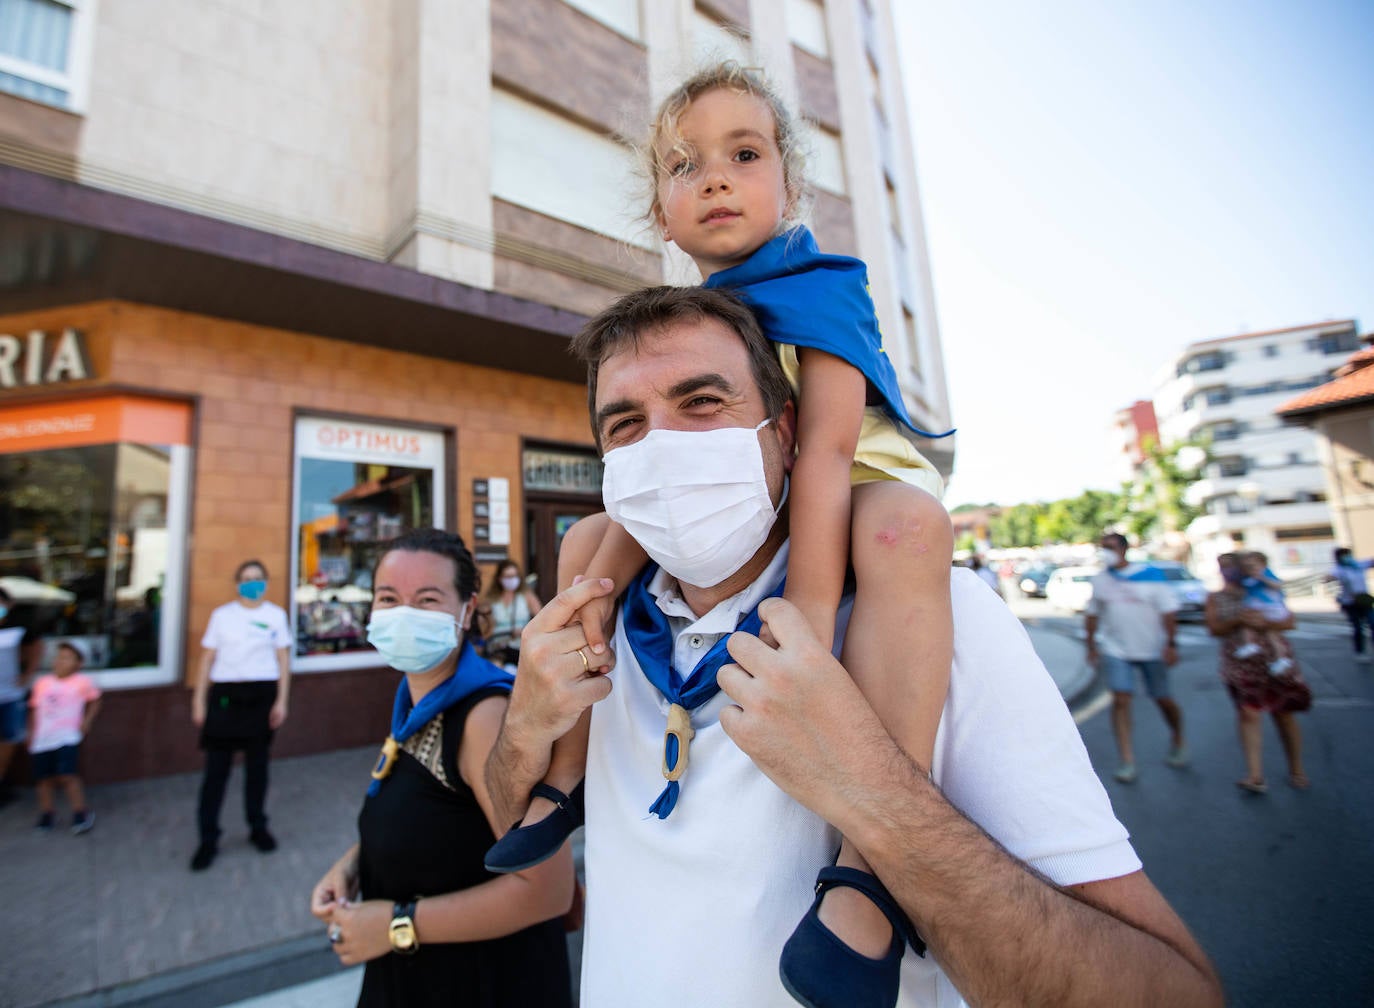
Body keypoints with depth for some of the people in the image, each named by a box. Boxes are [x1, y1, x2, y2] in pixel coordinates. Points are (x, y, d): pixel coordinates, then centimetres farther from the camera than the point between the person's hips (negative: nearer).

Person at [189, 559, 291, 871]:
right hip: (225, 694, 0)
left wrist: (282, 700, -2)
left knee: (257, 764, 11)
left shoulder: (276, 615, 3)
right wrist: (198, 699, 0)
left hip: (261, 694, 0)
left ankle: (258, 828, 27)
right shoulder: (222, 614, 3)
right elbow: (207, 658, 5)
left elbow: (283, 660, 3)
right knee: (216, 767, 1)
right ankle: (208, 839, 15)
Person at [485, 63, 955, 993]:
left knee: (906, 527, -41)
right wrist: (600, 583, -15)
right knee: (583, 540, 4)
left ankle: (874, 854, -39)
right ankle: (568, 773, 8)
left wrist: (809, 616, -38)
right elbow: (655, 474, -4)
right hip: (735, 516, 6)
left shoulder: (820, 289, -14)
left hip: (863, 488, -5)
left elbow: (824, 446, -29)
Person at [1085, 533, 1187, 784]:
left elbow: (1168, 611, -6)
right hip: (1116, 651, 1)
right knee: (1120, 700, -8)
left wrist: (1171, 645, -12)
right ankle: (1127, 761, -2)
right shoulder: (1100, 579, 2)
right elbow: (1092, 614, 10)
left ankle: (1178, 742, 41)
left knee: (1163, 700, 11)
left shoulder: (1150, 574, -6)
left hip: (1152, 650, -1)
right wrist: (1091, 646, 10)